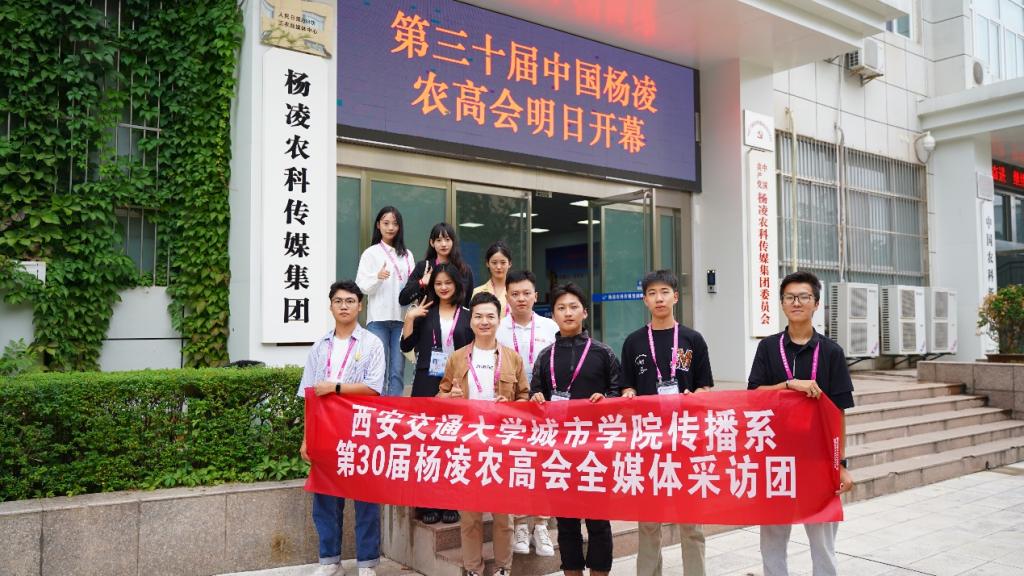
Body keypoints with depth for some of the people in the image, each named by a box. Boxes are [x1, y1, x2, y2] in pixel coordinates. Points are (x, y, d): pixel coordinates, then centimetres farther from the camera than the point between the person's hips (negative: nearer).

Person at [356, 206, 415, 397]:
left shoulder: (407, 255, 15)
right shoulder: (371, 253, 4)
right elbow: (362, 287, -4)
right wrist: (378, 277, -21)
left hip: (401, 319, 3)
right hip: (378, 319, -3)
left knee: (398, 370, 2)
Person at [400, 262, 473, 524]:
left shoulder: (467, 316, 6)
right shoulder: (424, 313, 6)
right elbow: (406, 346, 2)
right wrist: (410, 318, -8)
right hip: (426, 383, 0)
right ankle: (427, 504, 10)